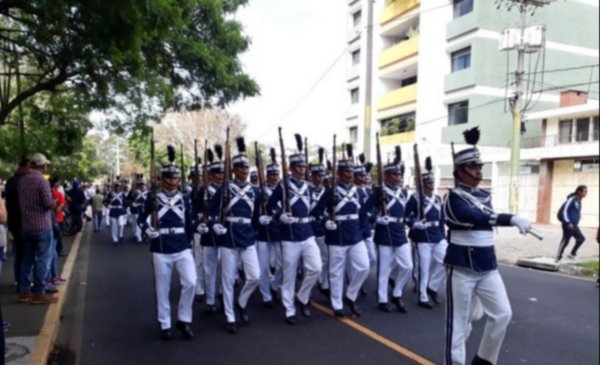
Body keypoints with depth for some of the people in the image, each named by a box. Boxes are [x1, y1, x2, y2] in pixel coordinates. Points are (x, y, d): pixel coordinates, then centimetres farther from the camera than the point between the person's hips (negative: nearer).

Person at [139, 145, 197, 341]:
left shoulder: (185, 199, 4)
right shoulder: (153, 200, -3)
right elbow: (142, 220, 9)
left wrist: (185, 242, 12)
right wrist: (149, 231, -10)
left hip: (183, 249, 1)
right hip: (161, 252, -1)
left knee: (191, 282, -11)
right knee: (162, 289, 7)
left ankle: (184, 320, 9)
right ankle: (165, 325, 23)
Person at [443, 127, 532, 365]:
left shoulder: (485, 196, 11)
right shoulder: (453, 198, -14)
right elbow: (476, 218, -29)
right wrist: (513, 219, -35)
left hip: (488, 267, 7)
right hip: (462, 269, -7)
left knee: (503, 314, 6)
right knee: (459, 323, 2)